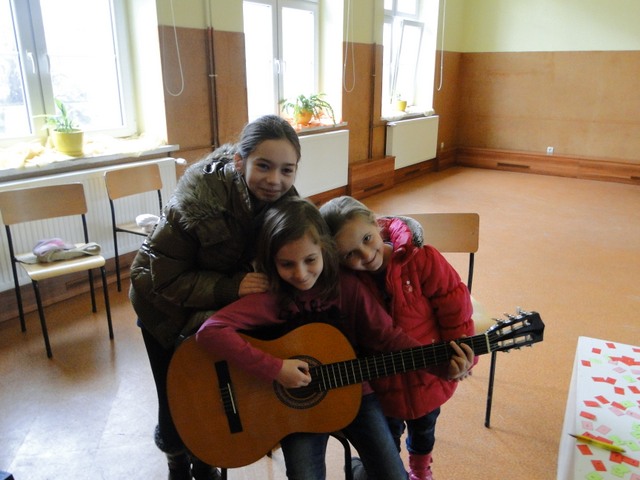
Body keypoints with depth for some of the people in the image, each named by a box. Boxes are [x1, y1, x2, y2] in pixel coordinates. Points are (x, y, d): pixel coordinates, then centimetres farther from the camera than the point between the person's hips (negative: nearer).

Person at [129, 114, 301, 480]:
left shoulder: (283, 200, -20)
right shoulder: (196, 201, -35)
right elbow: (163, 278, -28)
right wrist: (231, 287, -39)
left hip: (221, 310, 4)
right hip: (167, 308, -3)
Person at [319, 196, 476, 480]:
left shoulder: (422, 259, -23)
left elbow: (454, 304, -15)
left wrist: (460, 355, -14)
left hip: (429, 375, 1)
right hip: (382, 384, -1)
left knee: (423, 428, 28)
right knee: (387, 436, 24)